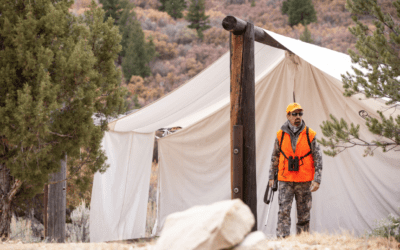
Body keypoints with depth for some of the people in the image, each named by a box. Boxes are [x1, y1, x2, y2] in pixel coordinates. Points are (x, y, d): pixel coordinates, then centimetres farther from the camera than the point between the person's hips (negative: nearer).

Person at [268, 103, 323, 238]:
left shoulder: (310, 135, -2)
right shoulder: (281, 135, 2)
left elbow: (318, 158, -1)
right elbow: (275, 157, 13)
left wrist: (317, 180, -9)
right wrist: (271, 177, 11)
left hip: (304, 181, 0)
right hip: (285, 181, 0)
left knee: (304, 214, 6)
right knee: (283, 212, -9)